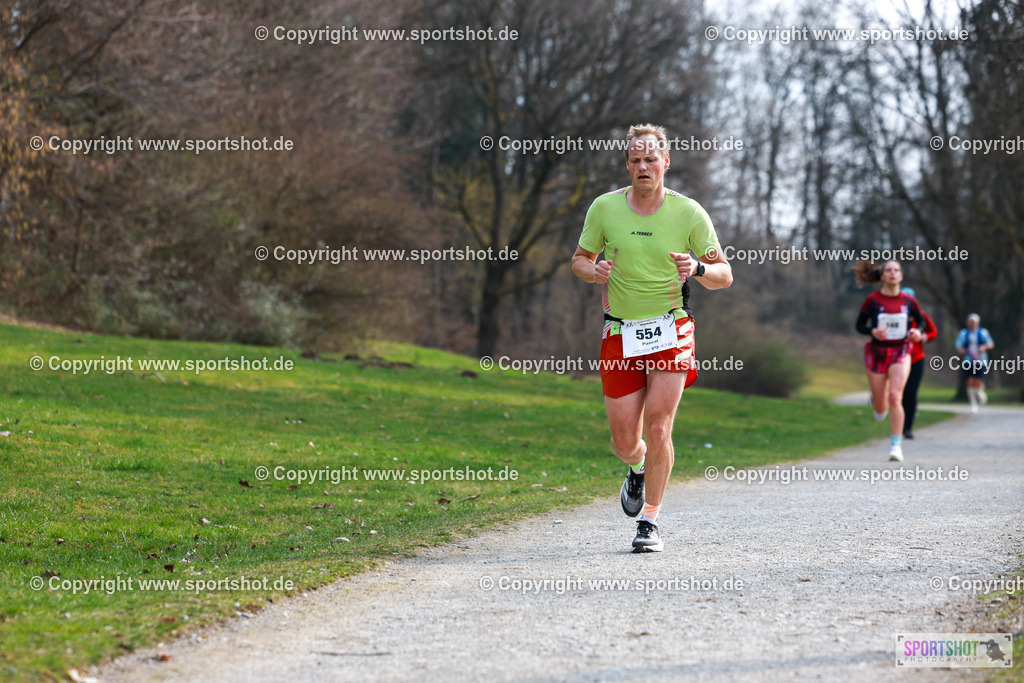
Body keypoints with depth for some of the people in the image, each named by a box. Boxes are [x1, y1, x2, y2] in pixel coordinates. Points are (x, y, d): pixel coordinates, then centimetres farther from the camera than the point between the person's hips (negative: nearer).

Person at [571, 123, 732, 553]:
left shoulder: (689, 213, -4)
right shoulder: (604, 208, -1)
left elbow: (724, 275, 1)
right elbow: (580, 259, 11)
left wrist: (698, 269, -21)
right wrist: (593, 271, -13)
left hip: (670, 331, -2)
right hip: (620, 334, 2)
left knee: (657, 431, -13)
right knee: (625, 443, 1)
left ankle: (650, 520, 1)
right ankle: (637, 471, 38)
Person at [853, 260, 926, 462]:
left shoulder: (909, 301, 0)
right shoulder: (872, 300, -5)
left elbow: (920, 320, 17)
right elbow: (859, 325, 2)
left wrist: (917, 331, -5)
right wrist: (872, 331, -18)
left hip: (900, 353, 0)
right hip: (877, 353, 0)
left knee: (895, 397, -19)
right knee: (880, 407, 7)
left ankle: (896, 446, -14)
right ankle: (877, 401, 48)